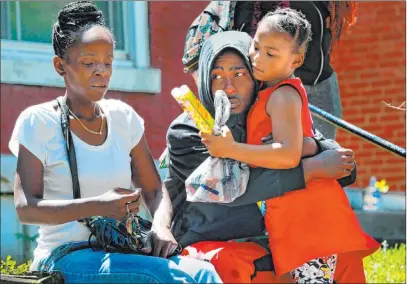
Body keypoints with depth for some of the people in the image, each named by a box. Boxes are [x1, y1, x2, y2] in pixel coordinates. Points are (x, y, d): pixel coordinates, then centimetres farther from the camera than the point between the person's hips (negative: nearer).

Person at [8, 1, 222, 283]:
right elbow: (25, 208, -12)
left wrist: (160, 226, -8)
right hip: (66, 257, -5)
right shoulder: (38, 122, -3)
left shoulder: (124, 117, 11)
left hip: (122, 254, 5)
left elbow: (154, 191, 16)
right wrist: (98, 206, -26)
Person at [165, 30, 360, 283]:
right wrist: (312, 169, -23)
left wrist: (312, 146, -23)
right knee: (238, 263, -35)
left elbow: (346, 168, -1)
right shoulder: (185, 132, -8)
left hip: (266, 242, 5)